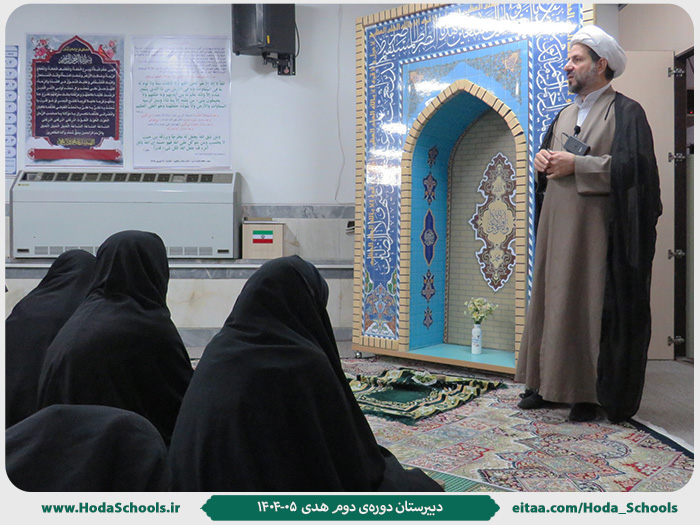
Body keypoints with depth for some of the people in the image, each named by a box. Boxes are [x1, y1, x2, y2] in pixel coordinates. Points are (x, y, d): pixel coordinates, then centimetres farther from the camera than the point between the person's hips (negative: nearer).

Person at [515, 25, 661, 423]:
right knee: (553, 300, 7)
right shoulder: (566, 115, 19)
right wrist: (543, 159, 1)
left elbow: (632, 166, -14)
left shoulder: (626, 112, -3)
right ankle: (549, 382, 17)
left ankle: (592, 393, 8)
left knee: (593, 307, -3)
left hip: (595, 230, -7)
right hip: (556, 229, 7)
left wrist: (576, 165, -16)